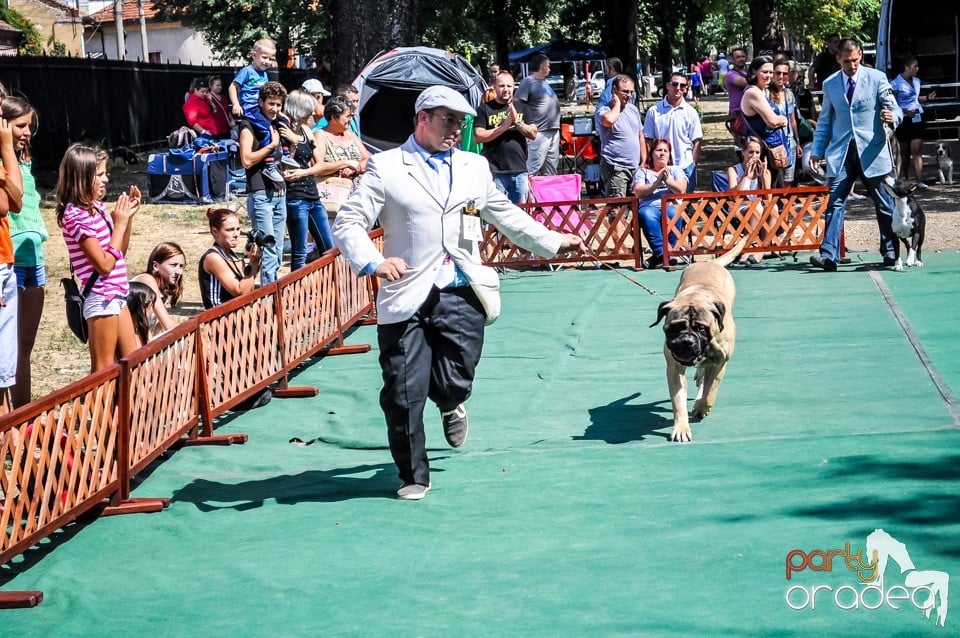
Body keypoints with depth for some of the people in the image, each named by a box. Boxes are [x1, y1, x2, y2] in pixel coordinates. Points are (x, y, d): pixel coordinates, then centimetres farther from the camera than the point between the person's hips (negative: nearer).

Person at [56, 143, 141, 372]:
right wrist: (120, 224, -13)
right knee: (103, 370, -2)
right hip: (101, 297, -9)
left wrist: (128, 216, 6)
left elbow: (119, 252, 18)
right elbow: (104, 264, -21)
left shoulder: (95, 207, 8)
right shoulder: (76, 216, -18)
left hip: (116, 294, 9)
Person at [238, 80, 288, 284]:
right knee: (268, 248, -14)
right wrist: (271, 145, -11)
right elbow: (247, 160, -15)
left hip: (279, 193, 8)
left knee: (277, 251, 7)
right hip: (260, 193, -8)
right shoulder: (249, 126, -4)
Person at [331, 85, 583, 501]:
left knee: (455, 382, -7)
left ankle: (450, 404, 33)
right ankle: (413, 476, 18)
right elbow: (347, 224, -4)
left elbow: (507, 216, 28)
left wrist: (553, 242, 27)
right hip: (407, 296, -2)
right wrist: (372, 262, -21)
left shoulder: (475, 167, 17)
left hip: (460, 294, 3)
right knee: (404, 394, -1)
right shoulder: (386, 167, 2)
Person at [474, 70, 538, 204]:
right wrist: (504, 126, -12)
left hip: (520, 171, 3)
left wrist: (517, 122, -9)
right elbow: (479, 136, -5)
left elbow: (533, 134, 8)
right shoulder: (485, 109, 5)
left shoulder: (522, 108, 15)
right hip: (495, 172, -3)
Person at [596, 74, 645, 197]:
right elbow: (609, 121, -34)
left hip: (635, 167, 7)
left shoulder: (633, 109, 15)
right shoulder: (605, 110, -8)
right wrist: (617, 104, -15)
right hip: (615, 168, -7)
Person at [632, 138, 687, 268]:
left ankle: (660, 255, -36)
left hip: (671, 205, 1)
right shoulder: (643, 172, 22)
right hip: (650, 206, 0)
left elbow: (681, 189, 6)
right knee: (647, 215, -37)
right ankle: (662, 254, -42)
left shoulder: (675, 170, 25)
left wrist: (667, 179, -5)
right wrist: (657, 183, -3)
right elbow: (638, 192, 3)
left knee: (674, 214, -37)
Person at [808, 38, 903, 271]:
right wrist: (817, 151, 10)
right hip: (841, 152, 2)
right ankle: (828, 255, -13)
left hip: (871, 151, -1)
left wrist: (892, 117, -24)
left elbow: (895, 109, 0)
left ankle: (890, 252, 21)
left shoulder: (876, 78, 0)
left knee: (884, 204, 6)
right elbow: (824, 121, 17)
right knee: (835, 202, -9)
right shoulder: (830, 85, 9)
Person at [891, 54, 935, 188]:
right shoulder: (896, 84, -8)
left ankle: (919, 181, -14)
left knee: (917, 150, -7)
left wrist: (928, 97, 9)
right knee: (905, 152, 6)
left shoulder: (916, 81, 12)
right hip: (904, 120, -4)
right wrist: (905, 111, -23)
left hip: (917, 118, 4)